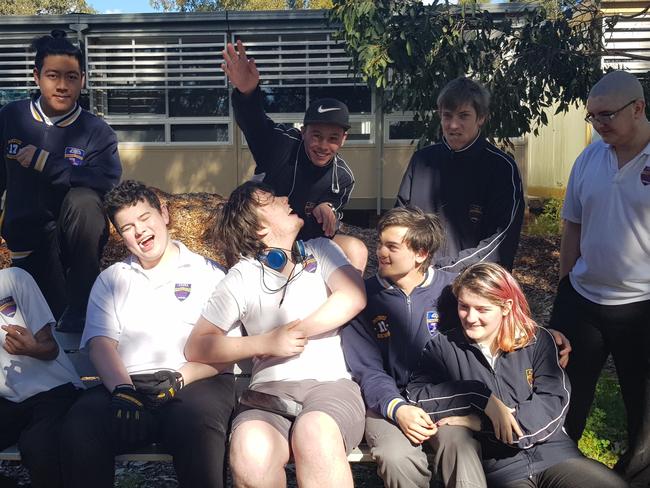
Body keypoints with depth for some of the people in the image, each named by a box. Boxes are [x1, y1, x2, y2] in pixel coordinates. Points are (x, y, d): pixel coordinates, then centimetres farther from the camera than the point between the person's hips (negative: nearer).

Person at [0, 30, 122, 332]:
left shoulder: (97, 131, -7)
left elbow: (109, 181, -24)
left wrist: (45, 162, -24)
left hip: (78, 237, -1)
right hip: (29, 238, 1)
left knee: (83, 201, -34)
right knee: (49, 317, -17)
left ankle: (80, 308, -20)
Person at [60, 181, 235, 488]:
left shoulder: (208, 273, 12)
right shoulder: (110, 280, 22)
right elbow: (101, 342, 7)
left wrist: (181, 377, -14)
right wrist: (123, 389, -13)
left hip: (196, 383, -2)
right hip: (128, 385, 3)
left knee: (198, 424, -36)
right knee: (80, 425, -29)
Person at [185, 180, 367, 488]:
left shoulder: (320, 251, 15)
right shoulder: (241, 277, 11)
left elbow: (354, 296, -3)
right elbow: (196, 347, 5)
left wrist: (297, 332, -8)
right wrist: (266, 343, -7)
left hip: (330, 382, 0)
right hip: (269, 391, 1)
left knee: (315, 434, -36)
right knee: (250, 454, -33)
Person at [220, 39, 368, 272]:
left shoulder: (343, 178, -9)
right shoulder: (282, 143, -21)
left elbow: (332, 220, 1)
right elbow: (253, 121, -39)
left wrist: (328, 211, -25)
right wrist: (247, 92, -63)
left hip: (308, 242, 3)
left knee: (356, 250, -15)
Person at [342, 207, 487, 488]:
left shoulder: (451, 287, 2)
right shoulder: (364, 296, 0)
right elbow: (367, 369, -3)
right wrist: (397, 409, -19)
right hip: (388, 401, 0)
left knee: (460, 444, -32)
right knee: (397, 457, -30)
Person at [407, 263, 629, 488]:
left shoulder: (536, 340, 5)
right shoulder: (443, 347, 3)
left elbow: (555, 404, -6)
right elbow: (416, 398, -11)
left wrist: (482, 423, -13)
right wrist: (482, 398, -18)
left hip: (554, 453, 1)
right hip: (496, 467, -1)